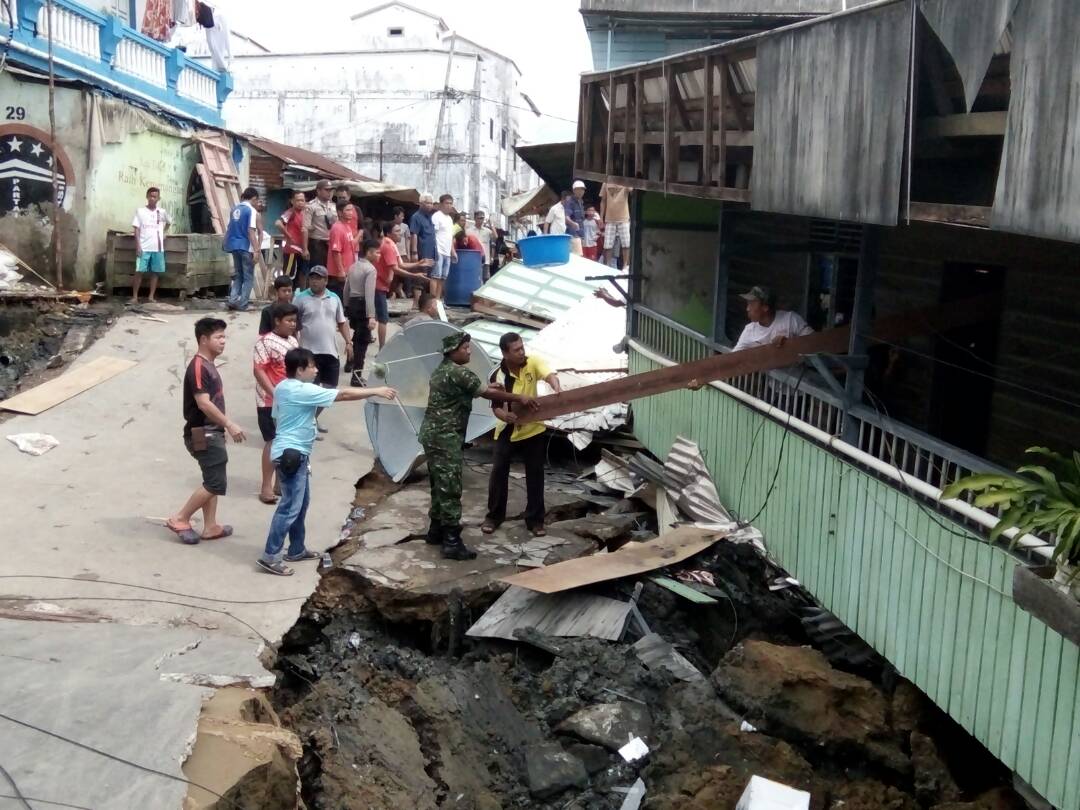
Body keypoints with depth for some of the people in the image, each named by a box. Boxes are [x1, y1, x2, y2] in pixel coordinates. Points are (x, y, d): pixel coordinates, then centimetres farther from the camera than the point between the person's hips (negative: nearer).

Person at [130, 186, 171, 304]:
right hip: (144, 247, -3)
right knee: (139, 271, -7)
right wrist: (138, 245, -10)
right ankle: (135, 296, -1)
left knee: (155, 272, 4)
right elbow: (137, 229, -2)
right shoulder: (140, 211, 1)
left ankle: (151, 297, 9)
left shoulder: (162, 212, 9)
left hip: (158, 248, 3)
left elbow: (169, 222, 30)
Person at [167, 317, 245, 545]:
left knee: (213, 481, 14)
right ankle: (180, 519, 1)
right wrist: (230, 424, -25)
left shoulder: (208, 365, 13)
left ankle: (210, 527, 20)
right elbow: (204, 403, -25)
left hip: (211, 432, 10)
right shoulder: (198, 367, -18)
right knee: (216, 482, -8)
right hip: (202, 434, -10)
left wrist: (224, 427, 22)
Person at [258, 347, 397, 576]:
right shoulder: (303, 390, -19)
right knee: (290, 506, -8)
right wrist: (376, 391, -13)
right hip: (291, 454, -11)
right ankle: (270, 557, -5)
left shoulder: (283, 387, 10)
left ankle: (296, 550, 27)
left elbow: (276, 418, 20)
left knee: (301, 502, 18)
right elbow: (343, 395, -19)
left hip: (291, 451, 11)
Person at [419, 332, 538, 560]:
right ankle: (452, 542, -10)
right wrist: (519, 398, -6)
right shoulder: (458, 372, -14)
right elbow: (488, 393, -13)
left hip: (433, 433, 10)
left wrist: (486, 387, 24)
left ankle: (436, 531, 27)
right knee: (450, 488, -10)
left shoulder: (442, 370, 17)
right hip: (444, 436, -10)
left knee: (440, 485, 18)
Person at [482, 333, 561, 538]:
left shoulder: (532, 363, -13)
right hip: (507, 429, -1)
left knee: (535, 474, 4)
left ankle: (535, 519, 14)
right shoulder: (498, 376, -17)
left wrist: (557, 389, -54)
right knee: (498, 472, 1)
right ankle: (494, 515, 18)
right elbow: (496, 406, -17)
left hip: (533, 429, 1)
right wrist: (505, 416, -41)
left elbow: (549, 375, -31)